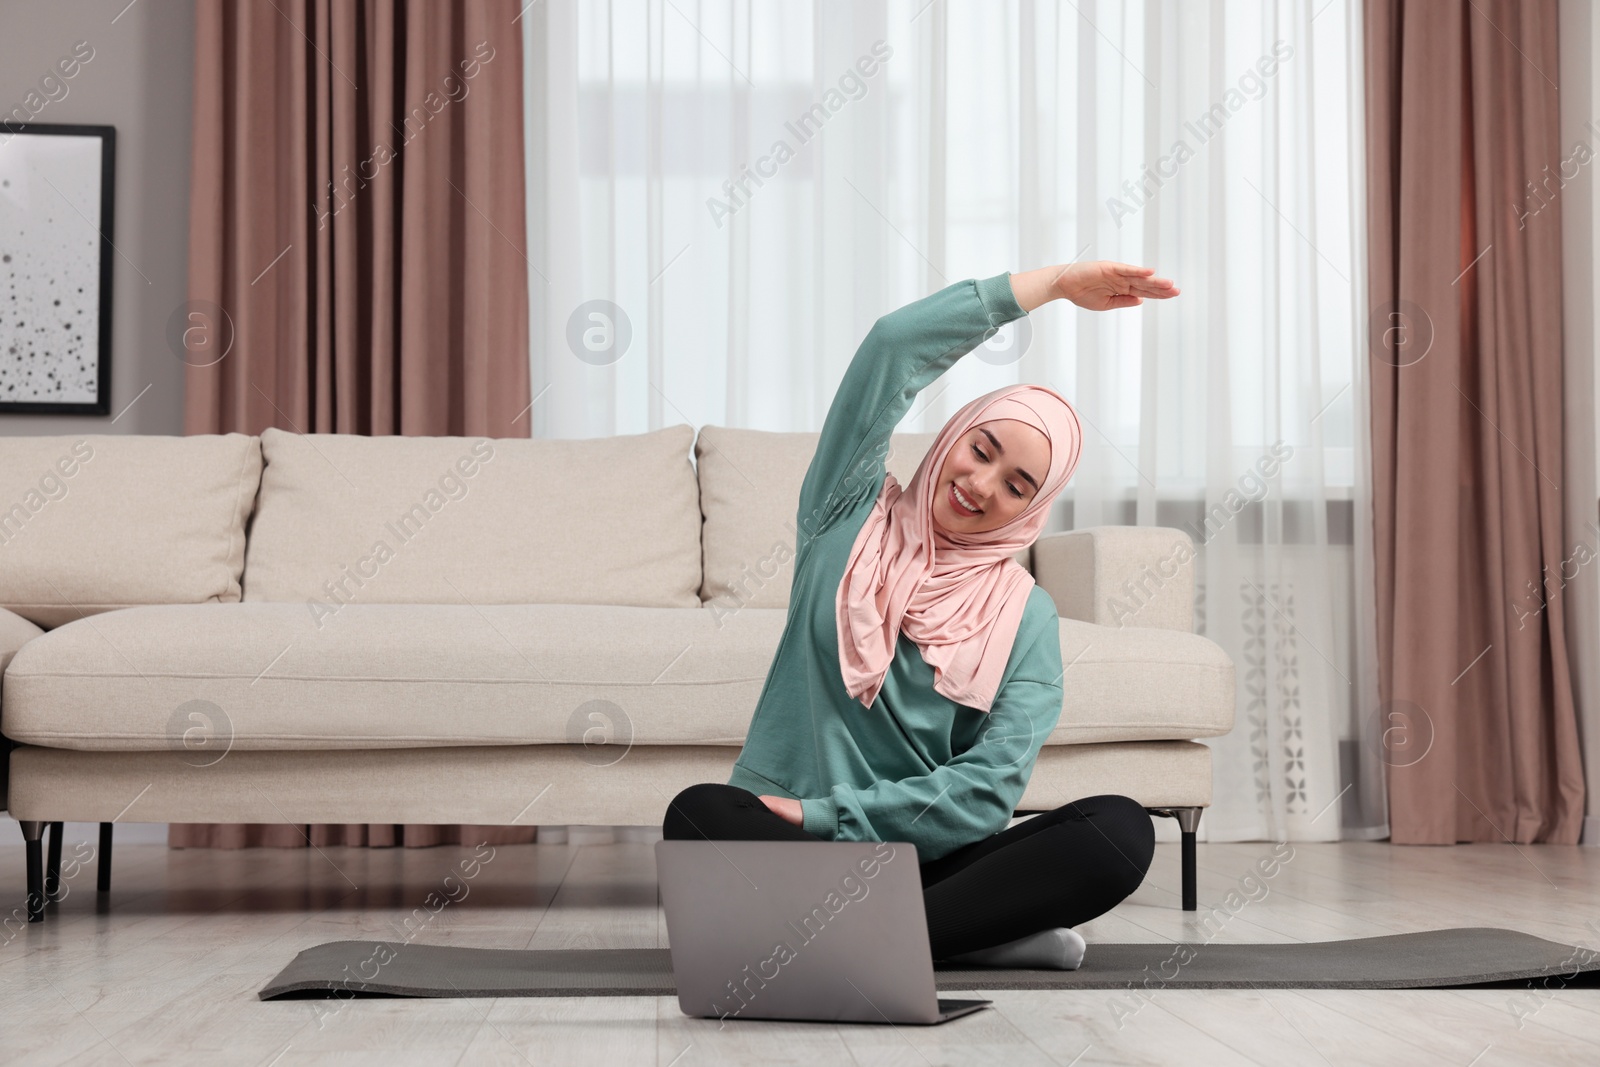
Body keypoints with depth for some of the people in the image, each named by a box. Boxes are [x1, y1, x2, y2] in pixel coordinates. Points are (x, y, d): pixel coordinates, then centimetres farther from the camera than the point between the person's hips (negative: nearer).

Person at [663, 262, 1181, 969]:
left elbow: (990, 789, -5)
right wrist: (1052, 283, 0)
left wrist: (821, 814, -13)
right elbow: (894, 346, -5)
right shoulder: (853, 517, 8)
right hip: (798, 845, 0)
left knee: (1121, 830, -24)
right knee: (700, 814, -34)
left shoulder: (1026, 616, 7)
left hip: (932, 855, 1)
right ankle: (994, 930, -30)